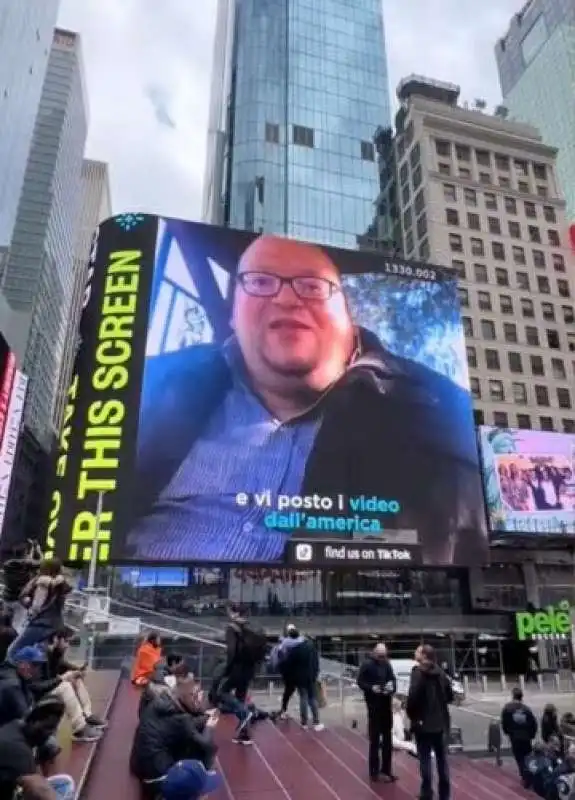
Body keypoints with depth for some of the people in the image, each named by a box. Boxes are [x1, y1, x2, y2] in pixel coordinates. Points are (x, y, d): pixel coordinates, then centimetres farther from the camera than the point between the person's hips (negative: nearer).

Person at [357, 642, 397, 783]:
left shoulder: (387, 664, 3)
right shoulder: (367, 664, -13)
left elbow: (393, 679, 8)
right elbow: (360, 681, -9)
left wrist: (392, 686, -13)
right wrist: (371, 688, -25)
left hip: (386, 704, 6)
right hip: (374, 705, -6)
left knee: (387, 739, 15)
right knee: (375, 739, 3)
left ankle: (386, 770, 29)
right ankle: (375, 771, 16)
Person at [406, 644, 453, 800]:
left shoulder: (418, 672, -15)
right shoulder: (441, 673, 3)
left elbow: (413, 696, -22)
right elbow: (450, 696, 10)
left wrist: (411, 714, -6)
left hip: (423, 723, -5)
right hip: (441, 722, 6)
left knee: (425, 759, 5)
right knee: (442, 758, 15)